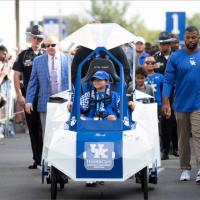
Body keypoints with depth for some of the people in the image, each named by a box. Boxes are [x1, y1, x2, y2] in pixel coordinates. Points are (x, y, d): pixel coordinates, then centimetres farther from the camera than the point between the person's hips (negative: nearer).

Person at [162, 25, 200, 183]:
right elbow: (168, 80, 0)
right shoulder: (176, 57, 1)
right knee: (183, 137, 9)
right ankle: (185, 168, 18)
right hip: (181, 104, 1)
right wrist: (165, 102, -7)